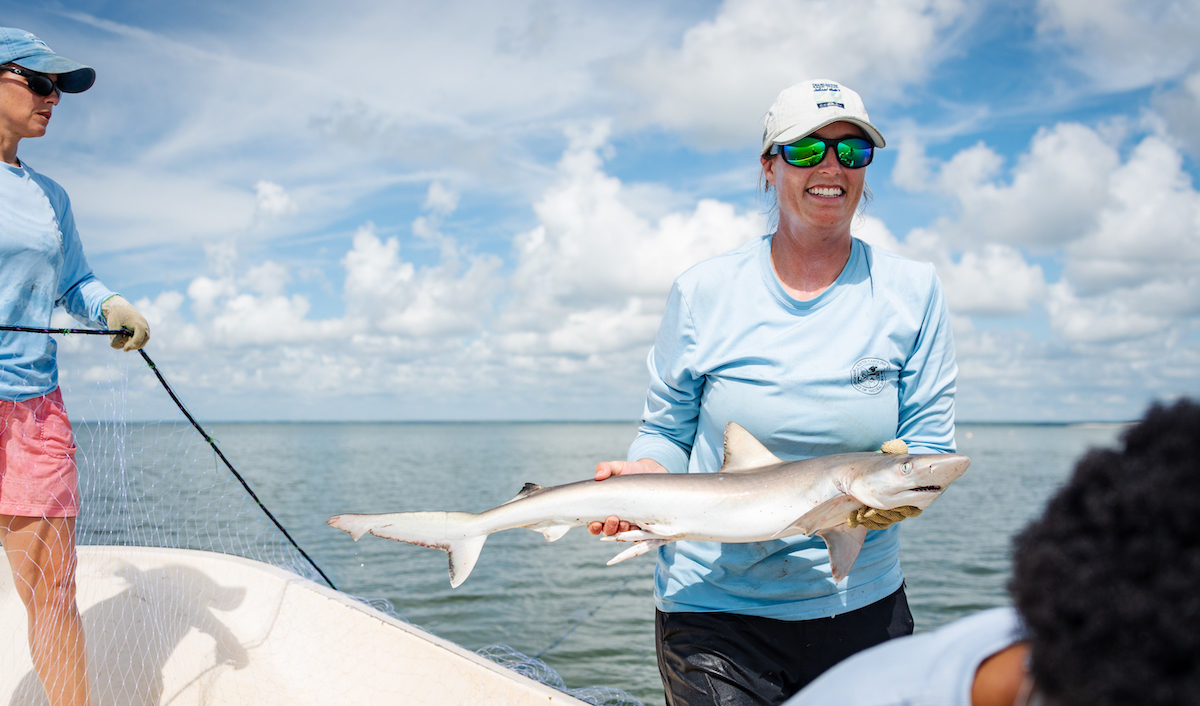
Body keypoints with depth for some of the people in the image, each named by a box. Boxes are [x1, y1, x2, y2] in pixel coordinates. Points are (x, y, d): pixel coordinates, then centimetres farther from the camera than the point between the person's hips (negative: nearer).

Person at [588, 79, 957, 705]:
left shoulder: (913, 293, -2)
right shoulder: (703, 292, -4)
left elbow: (929, 444, -3)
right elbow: (667, 433, 3)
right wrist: (636, 479, -18)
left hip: (862, 605, 2)